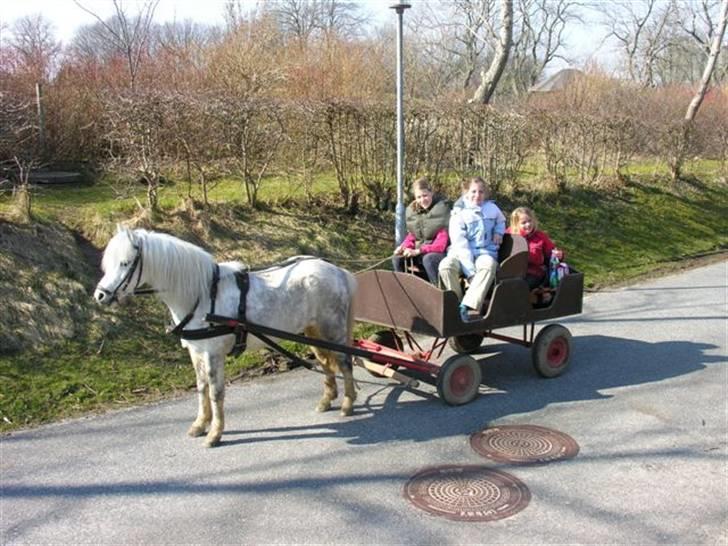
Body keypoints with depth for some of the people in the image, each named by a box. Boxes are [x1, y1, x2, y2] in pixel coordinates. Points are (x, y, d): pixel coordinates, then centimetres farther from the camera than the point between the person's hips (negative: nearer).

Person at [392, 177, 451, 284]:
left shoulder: (442, 209, -13)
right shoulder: (411, 210, 6)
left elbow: (442, 243, -18)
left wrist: (418, 251, -24)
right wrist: (404, 246, -9)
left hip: (439, 252, -6)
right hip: (418, 253, 6)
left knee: (428, 259, -37)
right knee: (397, 258, -17)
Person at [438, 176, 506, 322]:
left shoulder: (492, 208, 11)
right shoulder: (459, 214, -3)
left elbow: (501, 221, 36)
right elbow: (460, 245, -12)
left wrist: (498, 232, 9)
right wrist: (471, 272, -23)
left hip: (485, 252, 1)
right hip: (462, 253, -1)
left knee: (489, 266, -37)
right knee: (445, 266, -35)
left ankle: (467, 305, -41)